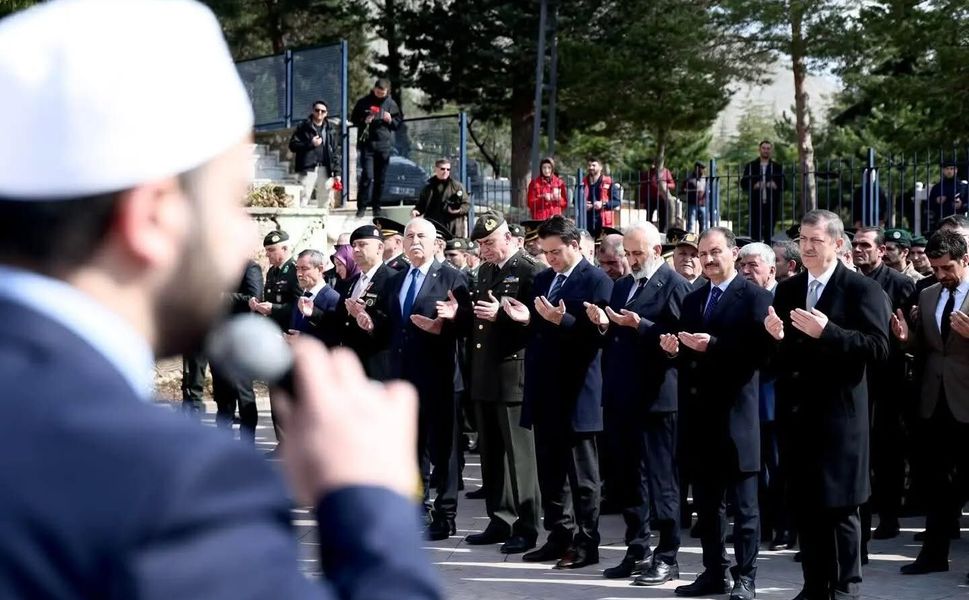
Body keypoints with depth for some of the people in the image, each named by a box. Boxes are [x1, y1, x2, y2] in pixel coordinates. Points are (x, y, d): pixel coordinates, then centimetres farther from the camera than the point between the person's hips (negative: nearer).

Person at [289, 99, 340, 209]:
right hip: (307, 169, -4)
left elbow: (335, 152, 13)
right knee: (303, 200, -11)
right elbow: (293, 145, -1)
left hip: (324, 170, 4)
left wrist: (336, 172, 6)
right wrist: (310, 143, -13)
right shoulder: (303, 127, 5)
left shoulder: (329, 130, 14)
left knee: (324, 201, 8)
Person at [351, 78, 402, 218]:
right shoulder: (364, 102, 4)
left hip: (384, 146, 2)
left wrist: (391, 120, -8)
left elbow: (399, 123, 13)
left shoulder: (391, 104, 8)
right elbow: (353, 119, 11)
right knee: (367, 176, -11)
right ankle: (361, 206, -4)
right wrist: (364, 120, -9)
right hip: (367, 144, -2)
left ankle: (376, 208, 13)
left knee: (380, 178, 5)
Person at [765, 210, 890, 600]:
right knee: (804, 504, 10)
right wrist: (776, 336, -5)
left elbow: (878, 348, -15)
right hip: (797, 411, 6)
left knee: (839, 505, -3)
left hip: (839, 413, -6)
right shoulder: (787, 290, 14)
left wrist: (826, 332, -23)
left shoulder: (862, 290, -5)